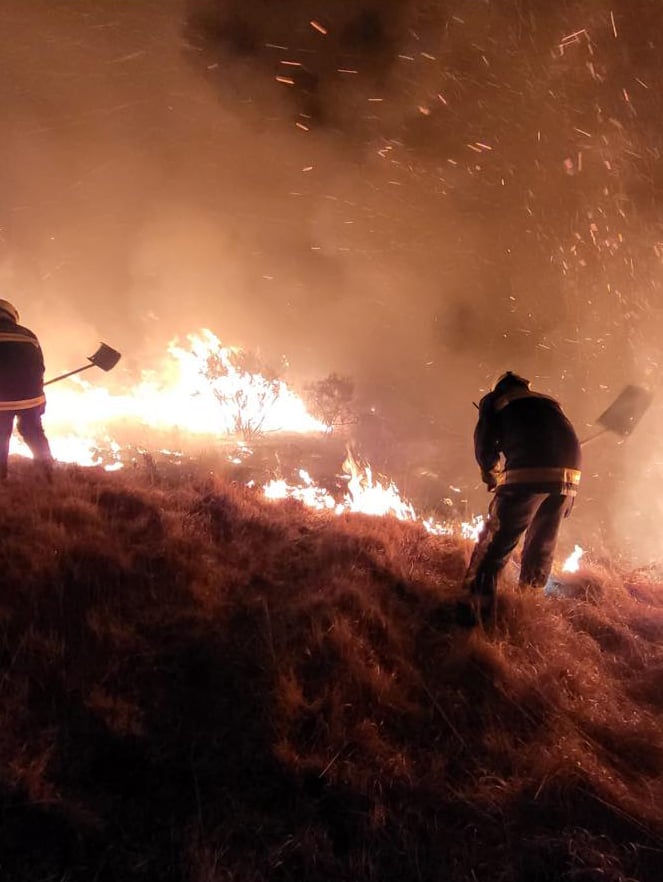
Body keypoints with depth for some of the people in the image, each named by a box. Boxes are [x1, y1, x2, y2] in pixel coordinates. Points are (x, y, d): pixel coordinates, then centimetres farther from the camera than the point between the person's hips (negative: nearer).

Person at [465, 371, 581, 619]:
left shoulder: (494, 401, 20)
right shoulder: (549, 402, 34)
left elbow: (484, 444, 10)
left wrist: (490, 475, 28)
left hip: (527, 473, -5)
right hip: (567, 474, 5)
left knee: (495, 542, 1)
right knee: (542, 547, 21)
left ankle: (479, 611, -4)